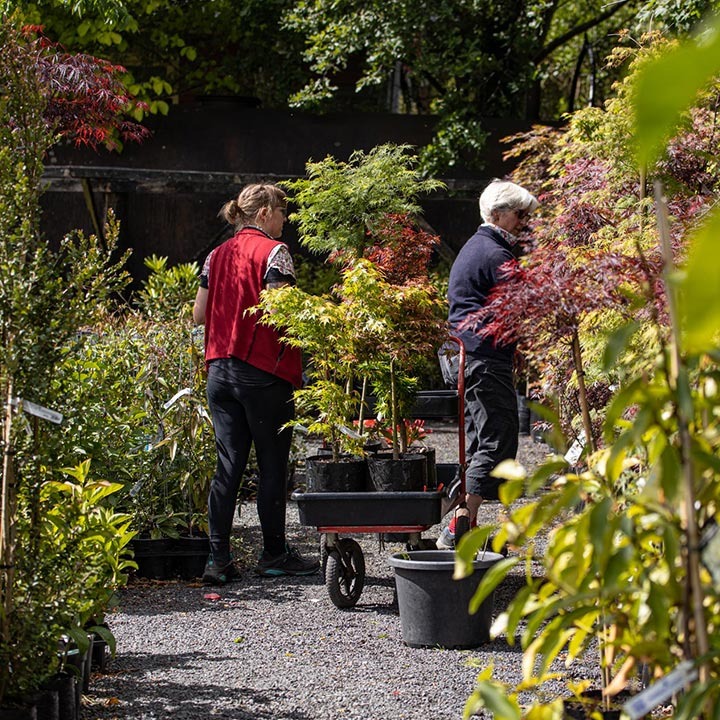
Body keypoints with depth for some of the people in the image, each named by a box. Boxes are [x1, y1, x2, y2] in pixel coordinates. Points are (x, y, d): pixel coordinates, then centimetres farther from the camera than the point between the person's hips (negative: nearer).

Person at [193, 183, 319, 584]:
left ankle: (219, 558, 2)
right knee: (273, 465, 5)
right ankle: (275, 554, 13)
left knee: (228, 465, 7)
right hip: (264, 371, -6)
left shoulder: (217, 256, 12)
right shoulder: (273, 251, -8)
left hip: (220, 368, 6)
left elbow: (199, 314, 13)